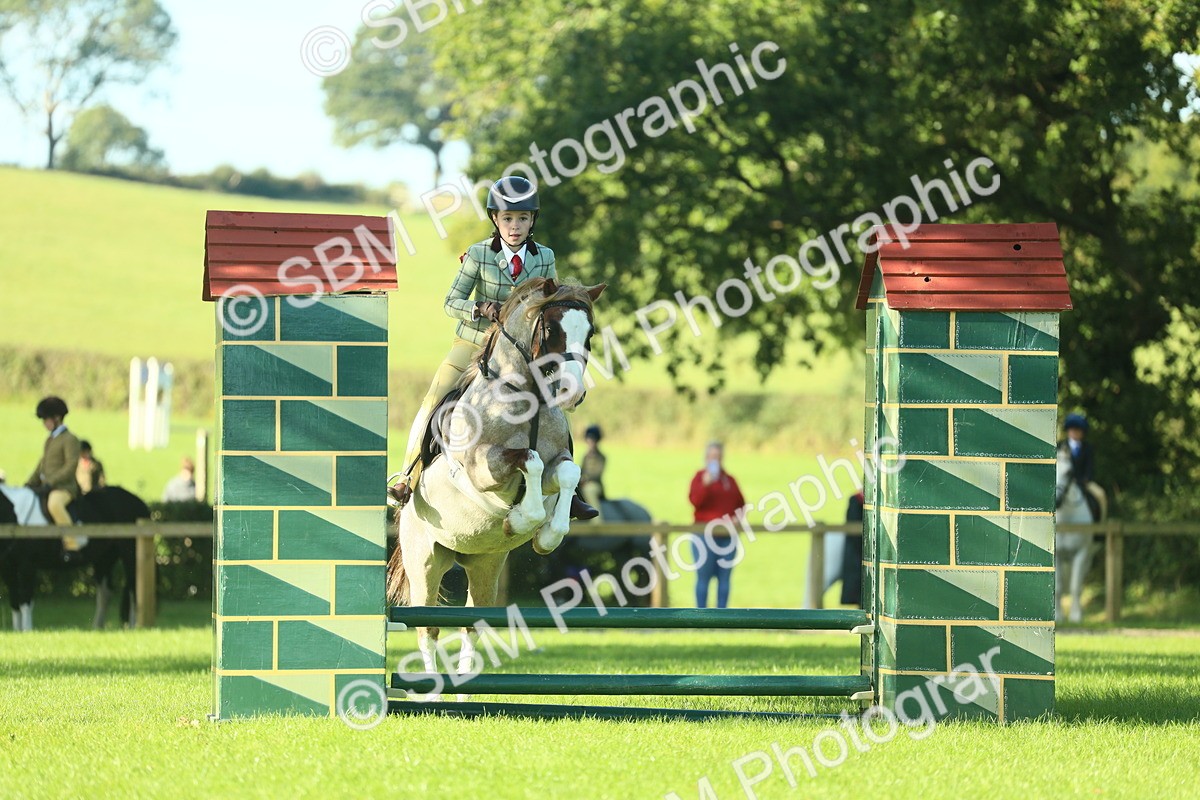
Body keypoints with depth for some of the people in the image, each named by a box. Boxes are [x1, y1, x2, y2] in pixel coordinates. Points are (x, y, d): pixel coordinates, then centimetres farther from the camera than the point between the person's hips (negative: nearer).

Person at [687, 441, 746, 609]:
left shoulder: (729, 480, 15)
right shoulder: (701, 477, 0)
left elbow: (740, 504, 18)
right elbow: (695, 500, -15)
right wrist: (705, 484, -29)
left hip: (727, 536, 5)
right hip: (705, 536, -5)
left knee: (724, 577, 3)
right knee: (704, 577, -4)